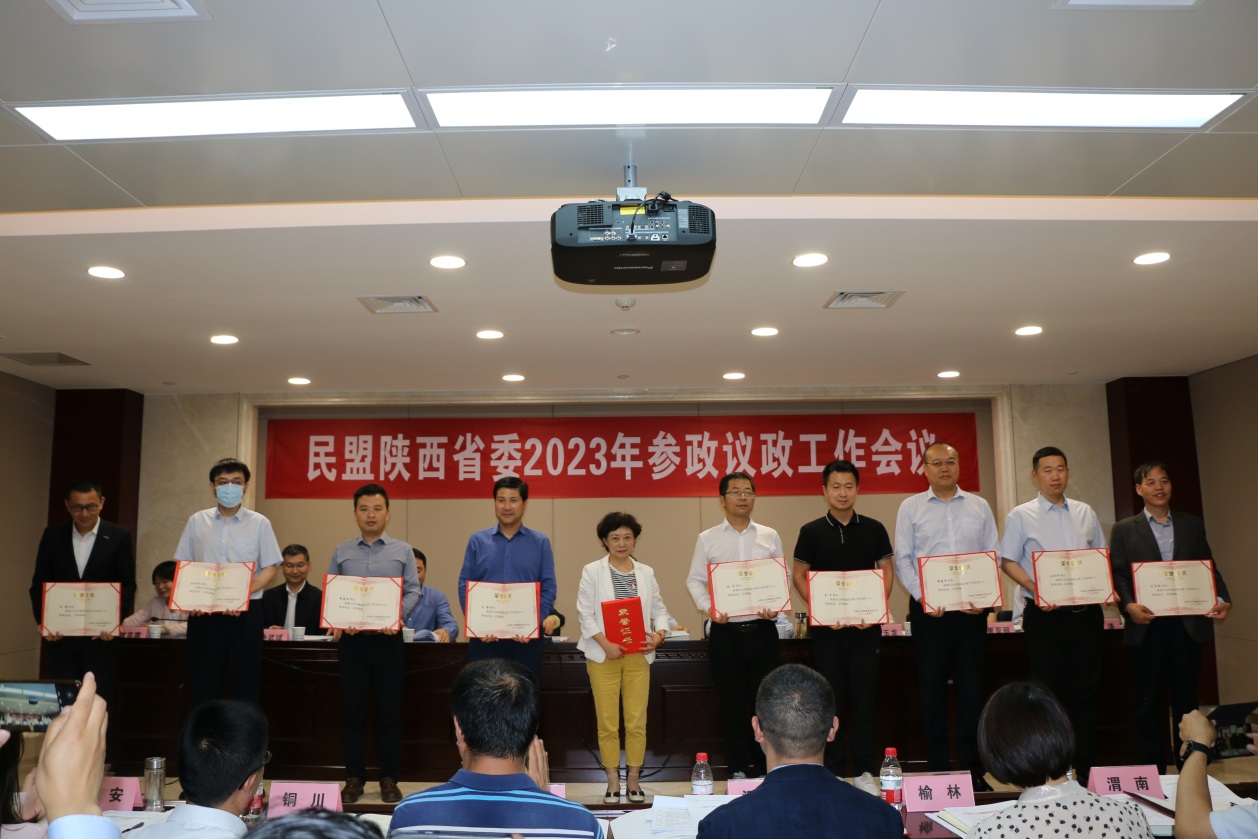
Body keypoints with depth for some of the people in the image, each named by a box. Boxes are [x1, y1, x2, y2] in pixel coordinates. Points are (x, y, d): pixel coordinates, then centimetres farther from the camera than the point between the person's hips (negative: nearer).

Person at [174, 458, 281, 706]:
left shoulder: (259, 523, 2)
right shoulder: (197, 522, 8)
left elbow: (269, 570, -1)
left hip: (245, 613, -1)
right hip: (203, 613, 2)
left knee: (245, 686, 4)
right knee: (203, 687, 5)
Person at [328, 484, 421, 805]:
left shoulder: (403, 551, 6)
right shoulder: (342, 552, 10)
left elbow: (413, 591, 1)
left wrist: (397, 615, -16)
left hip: (388, 639, -1)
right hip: (351, 639, 1)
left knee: (390, 711, 3)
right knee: (352, 710, 5)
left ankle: (389, 779, 13)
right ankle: (354, 778, 16)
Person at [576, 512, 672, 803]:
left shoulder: (646, 573, 9)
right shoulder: (592, 571, 0)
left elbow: (659, 609, 10)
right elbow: (585, 613, -5)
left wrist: (660, 633, -10)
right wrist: (606, 644, -16)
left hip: (638, 656, 2)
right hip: (604, 656, -2)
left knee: (637, 722, 3)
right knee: (607, 723, 3)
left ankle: (633, 779, 16)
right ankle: (613, 781, 16)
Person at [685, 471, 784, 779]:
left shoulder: (769, 537, 7)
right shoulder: (707, 539, 4)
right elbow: (694, 580, 6)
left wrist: (776, 605, -8)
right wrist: (708, 607, -11)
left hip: (762, 630, 1)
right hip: (725, 631, -1)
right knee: (732, 703, 6)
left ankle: (764, 768, 20)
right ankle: (737, 769, 16)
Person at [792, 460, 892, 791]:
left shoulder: (874, 529, 5)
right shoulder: (811, 531, 1)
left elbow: (886, 572, 6)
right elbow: (799, 576, 2)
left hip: (865, 625, 1)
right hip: (826, 626, -1)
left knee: (865, 695, 4)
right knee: (831, 696, 5)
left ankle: (865, 770, 14)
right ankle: (832, 771, 15)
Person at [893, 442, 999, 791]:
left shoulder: (979, 506, 10)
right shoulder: (910, 507, 4)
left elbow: (993, 556, 7)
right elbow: (902, 560, 0)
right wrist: (923, 597, -12)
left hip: (971, 608, 1)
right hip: (928, 609, -1)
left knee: (971, 687, 5)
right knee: (932, 688, 3)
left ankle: (973, 769, 14)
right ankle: (937, 769, 13)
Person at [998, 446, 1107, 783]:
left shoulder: (1085, 513, 13)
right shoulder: (1020, 516, 1)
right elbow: (1008, 562, -1)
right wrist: (1034, 588, -16)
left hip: (1087, 613, 4)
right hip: (1045, 615, -3)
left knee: (1085, 692, 8)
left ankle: (1086, 767, 18)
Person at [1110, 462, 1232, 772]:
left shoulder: (1193, 525, 12)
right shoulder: (1124, 530, 6)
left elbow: (1209, 568, 9)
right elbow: (1118, 574, 0)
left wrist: (1222, 599, -8)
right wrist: (1128, 604, -17)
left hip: (1187, 625, 2)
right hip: (1147, 625, -1)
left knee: (1187, 700, 8)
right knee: (1148, 703, 5)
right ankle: (1153, 770, 14)